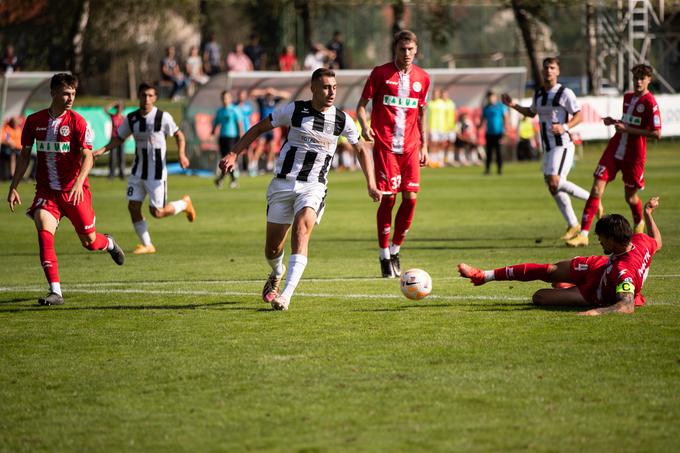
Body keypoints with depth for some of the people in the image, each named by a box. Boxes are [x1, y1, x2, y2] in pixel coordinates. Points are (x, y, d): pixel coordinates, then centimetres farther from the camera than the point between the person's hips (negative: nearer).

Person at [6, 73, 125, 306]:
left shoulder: (77, 121, -8)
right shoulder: (34, 121, 1)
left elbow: (88, 157, -15)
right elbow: (25, 155, 11)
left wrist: (79, 183, -32)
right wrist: (13, 187, 6)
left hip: (74, 190, -2)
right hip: (46, 190, 2)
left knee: (89, 241, 7)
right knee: (44, 232, -22)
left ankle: (109, 243, 46)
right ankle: (55, 291, -21)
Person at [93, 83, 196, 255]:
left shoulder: (163, 117, -12)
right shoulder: (131, 118, 0)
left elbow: (179, 135, -1)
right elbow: (119, 138, 12)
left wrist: (181, 154, -16)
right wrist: (102, 150, -2)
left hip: (157, 173, -5)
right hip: (137, 171, 5)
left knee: (157, 212, -4)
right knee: (133, 207, -2)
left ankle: (184, 203, 26)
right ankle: (147, 245, 13)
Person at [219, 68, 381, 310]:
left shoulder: (342, 120, 1)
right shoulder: (294, 110, -4)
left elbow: (360, 149, 17)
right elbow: (259, 128, 5)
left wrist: (371, 185, 12)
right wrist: (233, 154, -5)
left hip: (313, 187, 0)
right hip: (283, 183, 1)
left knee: (302, 228, -30)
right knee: (272, 249, 2)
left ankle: (286, 295, -36)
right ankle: (277, 274, 41)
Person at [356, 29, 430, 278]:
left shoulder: (422, 78, 9)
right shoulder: (380, 73, -2)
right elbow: (362, 104, 0)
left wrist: (424, 146, 14)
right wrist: (364, 127, -19)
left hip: (410, 147, 4)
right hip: (385, 145, -4)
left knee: (411, 197, -4)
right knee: (388, 198, -6)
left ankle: (395, 250, 13)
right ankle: (385, 257, 3)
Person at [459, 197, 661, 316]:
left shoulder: (624, 272, -47)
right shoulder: (640, 240, -23)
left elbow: (627, 306, -58)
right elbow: (657, 243, 2)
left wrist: (597, 312, -68)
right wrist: (648, 212, 13)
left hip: (595, 295, -7)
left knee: (540, 297, -1)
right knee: (546, 271, 13)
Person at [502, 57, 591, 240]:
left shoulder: (565, 93, -9)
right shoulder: (538, 94, 13)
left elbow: (579, 115, -7)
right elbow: (531, 113, 30)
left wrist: (565, 127, -23)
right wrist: (513, 105, 18)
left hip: (562, 144, -8)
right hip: (547, 147, 8)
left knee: (555, 182, -23)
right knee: (553, 188, 6)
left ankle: (591, 198, -6)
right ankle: (573, 225, 16)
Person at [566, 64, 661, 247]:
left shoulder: (650, 103, -11)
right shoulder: (627, 97, 12)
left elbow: (657, 133, -18)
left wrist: (628, 129, -19)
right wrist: (615, 122, 8)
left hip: (634, 156, -5)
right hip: (614, 150, 5)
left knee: (630, 197, 9)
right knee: (596, 190, -8)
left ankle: (639, 224, 43)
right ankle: (583, 234, -10)